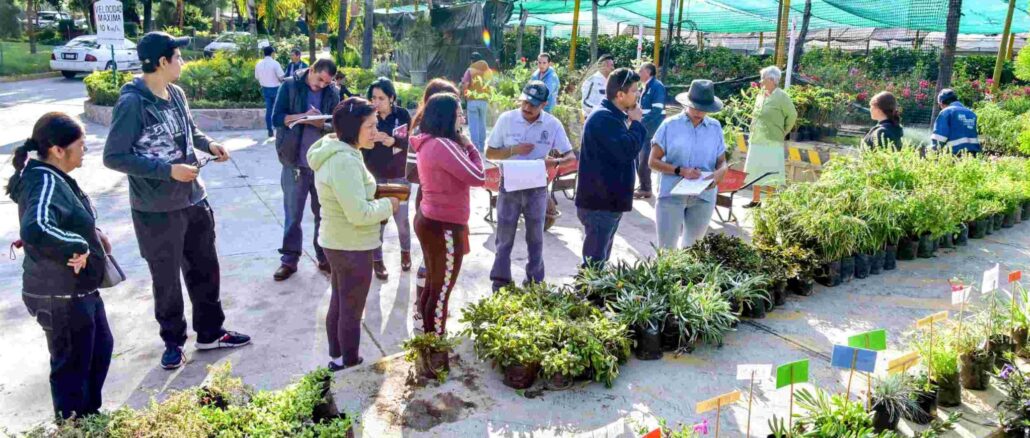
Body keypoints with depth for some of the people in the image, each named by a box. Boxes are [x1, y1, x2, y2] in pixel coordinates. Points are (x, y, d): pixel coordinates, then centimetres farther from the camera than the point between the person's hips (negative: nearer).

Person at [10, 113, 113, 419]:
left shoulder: (53, 176, 5)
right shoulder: (46, 183, -26)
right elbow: (35, 230, -45)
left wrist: (92, 235, 5)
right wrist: (77, 247, -31)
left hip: (79, 288, 10)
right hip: (60, 296, -10)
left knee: (101, 347, 24)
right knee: (72, 365, 7)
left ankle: (90, 416, 41)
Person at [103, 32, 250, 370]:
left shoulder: (177, 94, 1)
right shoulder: (132, 103, -20)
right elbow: (113, 157, -20)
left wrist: (208, 144, -3)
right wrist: (167, 170, -24)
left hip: (194, 200, 7)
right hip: (156, 210, -7)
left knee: (205, 270, 18)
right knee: (166, 280, 11)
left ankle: (210, 333, 35)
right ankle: (173, 341, 31)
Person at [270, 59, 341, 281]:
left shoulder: (333, 93, 2)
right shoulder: (290, 85, -3)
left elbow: (336, 125, -2)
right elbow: (277, 118, -8)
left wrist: (320, 122, -23)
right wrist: (303, 116, -23)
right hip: (295, 162, -2)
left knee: (324, 213, 11)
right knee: (293, 214, 7)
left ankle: (325, 257, 24)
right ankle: (289, 260, 18)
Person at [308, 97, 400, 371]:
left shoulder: (335, 152, 6)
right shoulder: (345, 162, -27)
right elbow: (359, 213, -29)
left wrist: (378, 195, 4)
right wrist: (388, 205, -14)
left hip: (337, 243, 10)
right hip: (352, 248, -10)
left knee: (339, 304, 23)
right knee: (352, 311, 7)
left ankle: (336, 357, 38)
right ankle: (349, 364, 23)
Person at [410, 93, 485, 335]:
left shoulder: (428, 143, 5)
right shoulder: (443, 145, -24)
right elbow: (478, 177, -19)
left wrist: (463, 149, -1)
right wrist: (471, 147, -6)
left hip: (428, 220, 10)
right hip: (444, 226, -10)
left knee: (432, 284, 23)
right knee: (442, 290, 6)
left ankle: (426, 336, 38)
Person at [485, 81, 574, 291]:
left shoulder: (553, 124, -8)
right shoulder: (506, 119, -8)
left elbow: (571, 157, -5)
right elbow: (490, 153, -3)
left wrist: (555, 162, -27)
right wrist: (514, 150, -19)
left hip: (537, 188, 1)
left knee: (535, 238, 13)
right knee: (504, 237, 8)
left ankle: (535, 283, 27)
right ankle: (500, 282, 20)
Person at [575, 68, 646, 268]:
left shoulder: (614, 116, 14)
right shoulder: (603, 118, -20)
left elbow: (624, 149, 19)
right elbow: (628, 150, -26)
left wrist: (633, 123, 5)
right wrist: (636, 123, -13)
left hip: (610, 199, 11)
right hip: (600, 201, -11)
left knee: (600, 258, 20)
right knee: (594, 262, -5)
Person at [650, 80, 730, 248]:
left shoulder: (715, 127, 4)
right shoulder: (670, 125, -4)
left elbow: (722, 162, 7)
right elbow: (653, 161, -3)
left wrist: (718, 174, -16)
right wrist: (680, 171, -18)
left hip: (703, 197, 3)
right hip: (672, 194, -3)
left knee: (692, 247, 18)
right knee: (667, 247, 1)